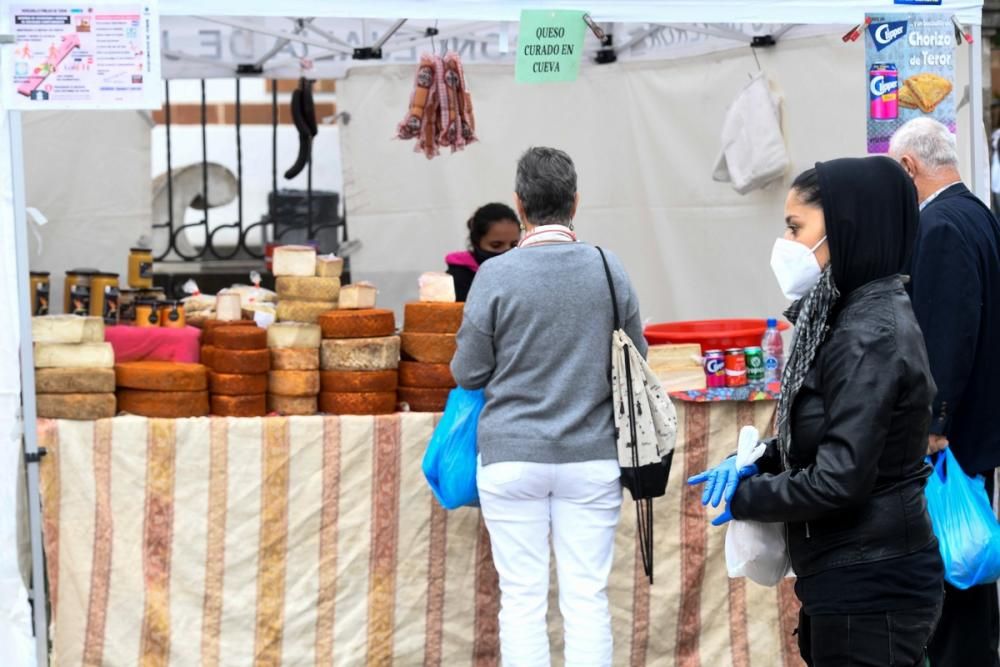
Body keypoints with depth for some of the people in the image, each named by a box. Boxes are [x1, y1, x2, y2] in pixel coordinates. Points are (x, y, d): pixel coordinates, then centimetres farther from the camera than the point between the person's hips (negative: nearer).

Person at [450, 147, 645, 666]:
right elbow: (636, 359, 8)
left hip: (512, 457, -2)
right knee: (587, 598, 5)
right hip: (592, 457, 2)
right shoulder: (609, 269, -3)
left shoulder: (497, 274, -9)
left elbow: (467, 373, -2)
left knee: (522, 599, 4)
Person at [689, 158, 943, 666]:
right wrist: (755, 463, 4)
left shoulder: (870, 338, -20)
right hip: (854, 582, 9)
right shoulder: (852, 316, 10)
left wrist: (742, 496, -9)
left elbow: (838, 481, -23)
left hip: (870, 591, -9)